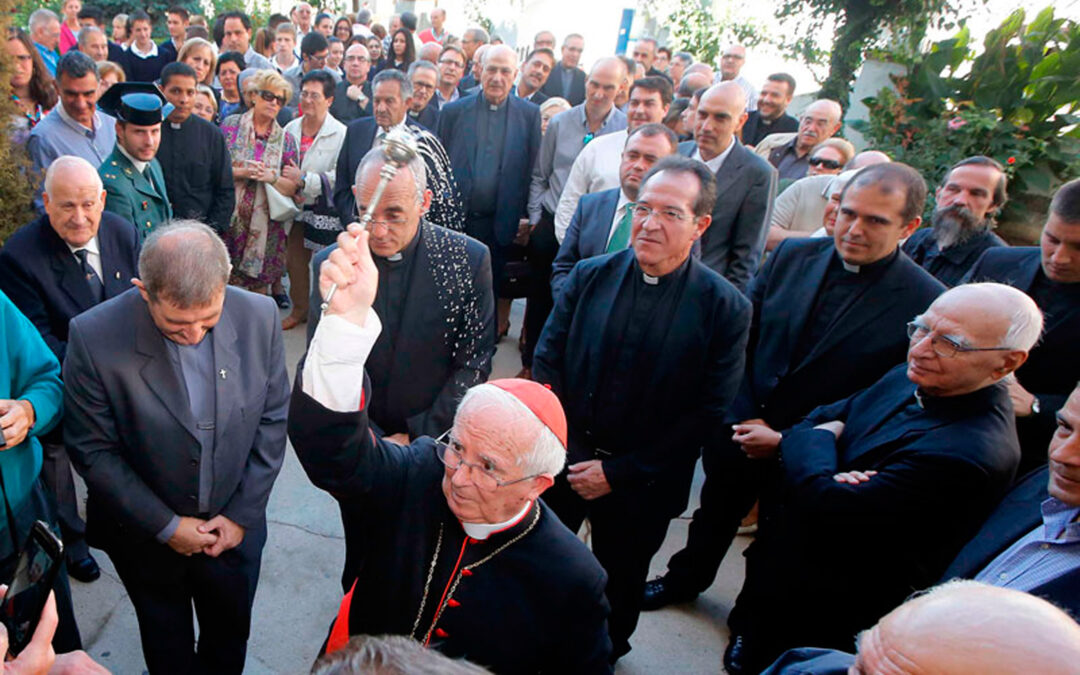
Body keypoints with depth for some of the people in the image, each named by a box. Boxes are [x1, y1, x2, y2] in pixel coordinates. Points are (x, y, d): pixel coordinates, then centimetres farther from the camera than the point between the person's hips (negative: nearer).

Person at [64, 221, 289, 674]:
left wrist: (242, 513, -7)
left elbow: (272, 420, -8)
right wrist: (166, 526, -13)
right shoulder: (94, 337, -24)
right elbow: (92, 450, -14)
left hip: (235, 525, 2)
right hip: (147, 534, -1)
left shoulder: (259, 317, -19)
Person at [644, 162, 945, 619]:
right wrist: (743, 417, -6)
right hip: (742, 428, 3)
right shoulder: (792, 256, -5)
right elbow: (741, 337, 0)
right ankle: (684, 579, 53)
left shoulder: (925, 303, -17)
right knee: (715, 512, 24)